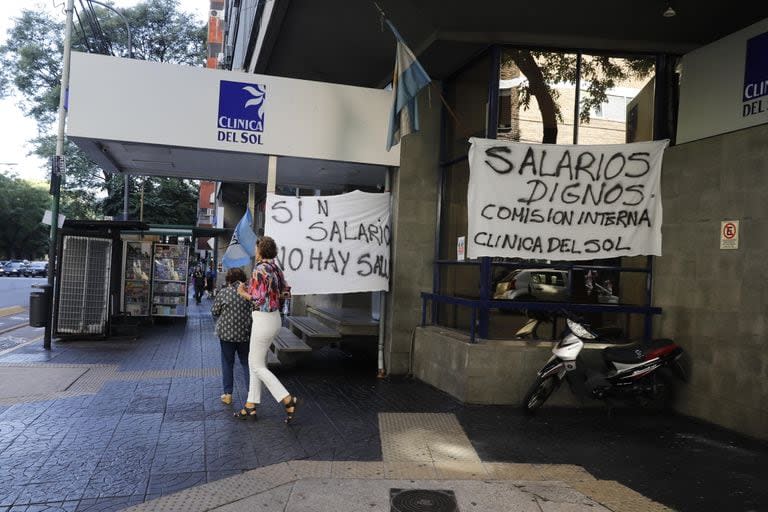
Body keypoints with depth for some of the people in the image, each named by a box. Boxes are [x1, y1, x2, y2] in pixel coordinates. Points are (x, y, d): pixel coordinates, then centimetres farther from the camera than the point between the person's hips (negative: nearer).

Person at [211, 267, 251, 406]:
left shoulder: (224, 293, -8)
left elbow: (214, 311, 0)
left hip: (227, 333, -1)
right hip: (245, 333, 2)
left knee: (227, 363, 11)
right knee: (246, 363, 13)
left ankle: (228, 394, 14)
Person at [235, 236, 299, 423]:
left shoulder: (260, 270, -19)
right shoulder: (275, 268, 8)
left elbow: (259, 299, -23)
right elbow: (282, 292, 13)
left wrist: (243, 293, -5)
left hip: (263, 320, -9)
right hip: (274, 317, 9)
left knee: (258, 366, 2)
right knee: (254, 361, 17)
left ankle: (288, 400, -4)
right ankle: (251, 406, 22)